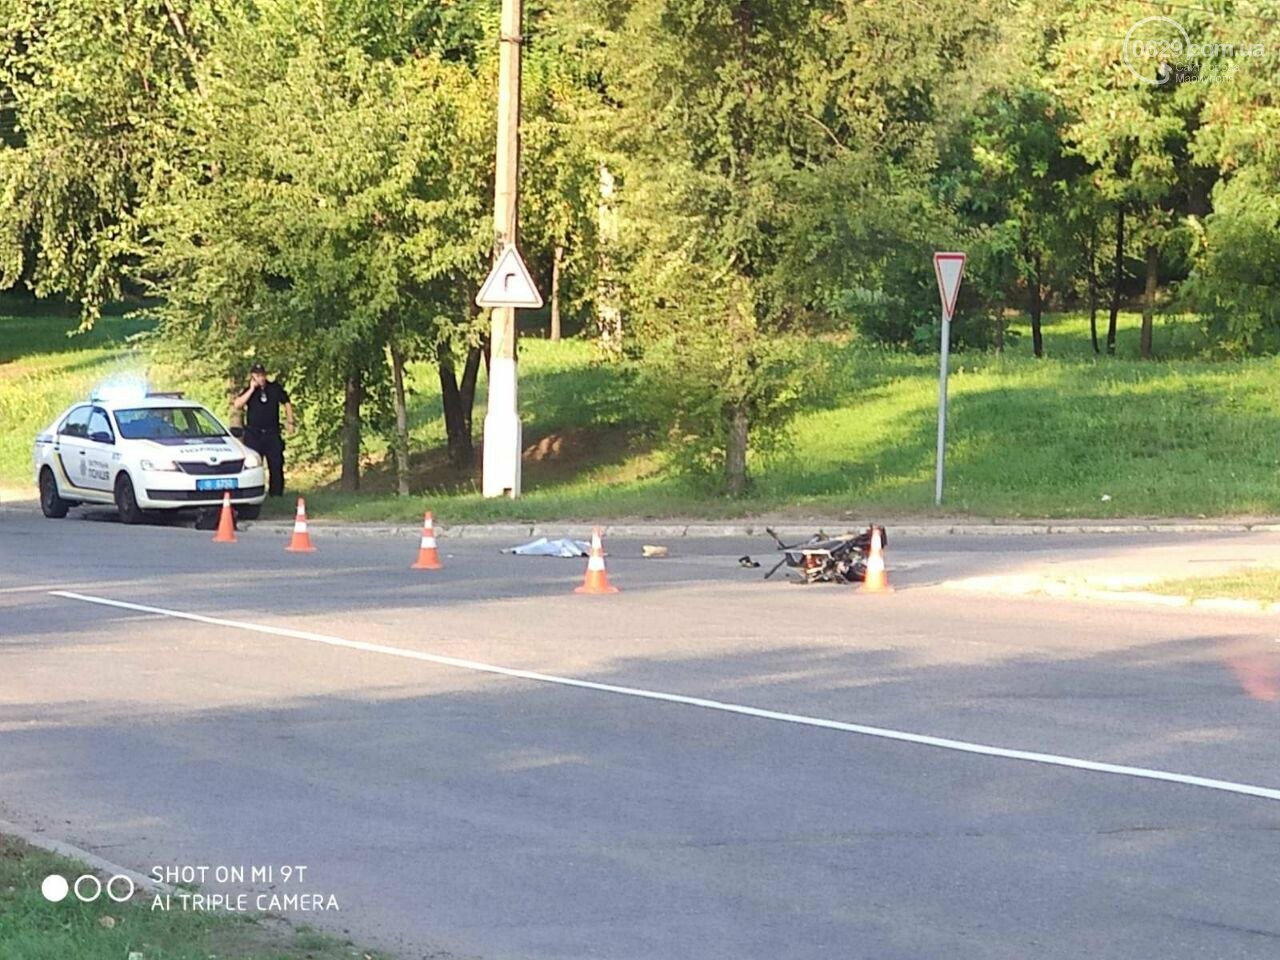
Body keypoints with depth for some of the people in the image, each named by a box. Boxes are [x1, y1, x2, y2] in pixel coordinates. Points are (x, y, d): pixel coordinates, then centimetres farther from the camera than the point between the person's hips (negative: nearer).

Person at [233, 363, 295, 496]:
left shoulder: (275, 388, 5)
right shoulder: (249, 391, 2)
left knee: (276, 464, 0)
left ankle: (276, 493, 8)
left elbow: (286, 404, 16)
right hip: (253, 434, -1)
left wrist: (290, 422, 10)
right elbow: (237, 405, -14)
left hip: (272, 432, 1)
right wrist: (251, 389, -16)